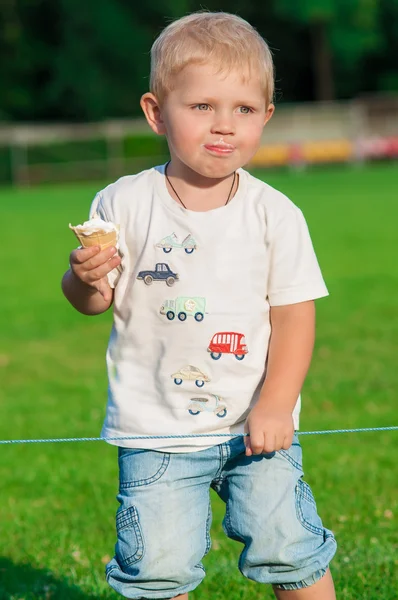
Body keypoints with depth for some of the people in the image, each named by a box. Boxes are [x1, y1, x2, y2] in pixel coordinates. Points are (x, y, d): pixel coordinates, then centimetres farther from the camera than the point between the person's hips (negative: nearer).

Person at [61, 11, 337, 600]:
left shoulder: (275, 215, -5)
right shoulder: (124, 206, -6)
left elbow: (294, 315, -3)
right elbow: (96, 300, 2)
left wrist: (276, 405, -12)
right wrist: (85, 280, -22)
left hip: (255, 424, 0)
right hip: (157, 428, 0)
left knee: (290, 549, 1)